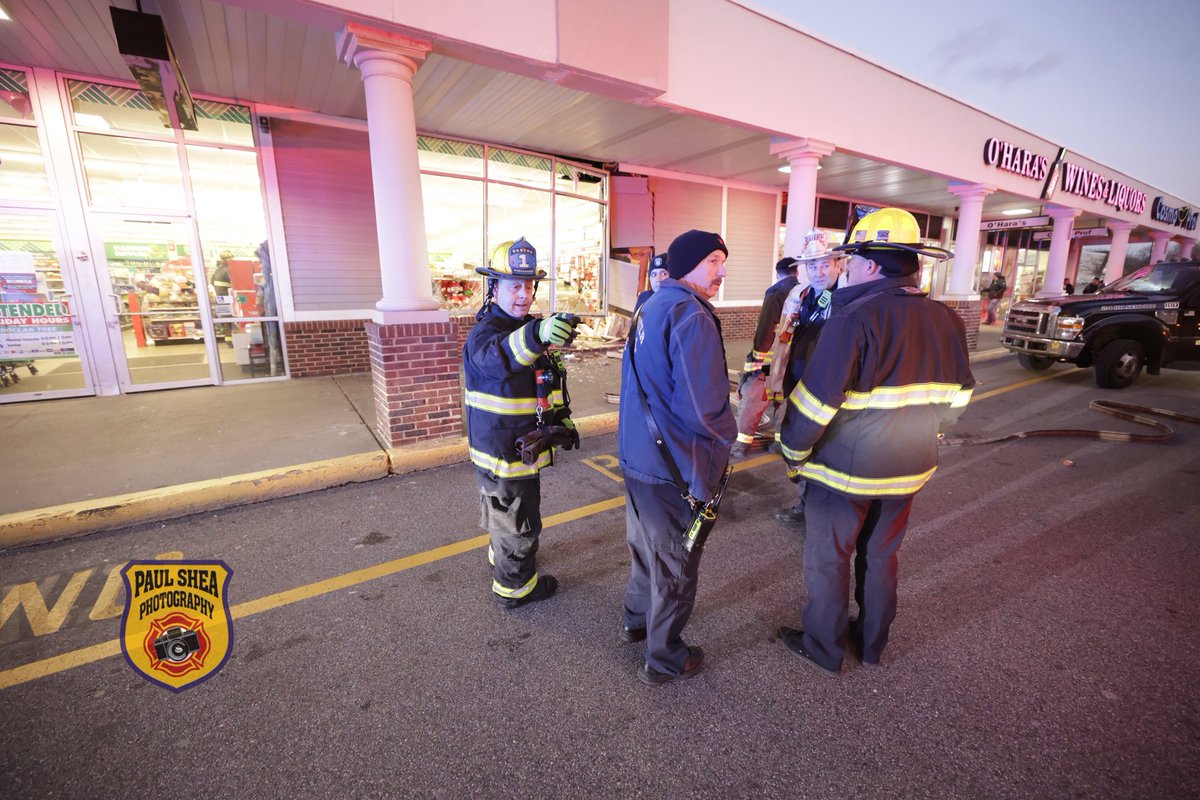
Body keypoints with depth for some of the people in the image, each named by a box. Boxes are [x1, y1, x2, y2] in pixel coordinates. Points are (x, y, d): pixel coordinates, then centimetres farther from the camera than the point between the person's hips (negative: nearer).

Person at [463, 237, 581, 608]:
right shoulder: (485, 332, -21)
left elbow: (549, 383, 17)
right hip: (504, 453, -9)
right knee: (518, 522, 6)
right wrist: (536, 335, -66)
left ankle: (502, 555, 53)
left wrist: (562, 419, 9)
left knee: (507, 513, 29)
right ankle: (515, 587, 28)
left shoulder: (528, 328, 7)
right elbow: (497, 357, -47)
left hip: (524, 447, 9)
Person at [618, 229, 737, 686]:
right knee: (675, 564, 10)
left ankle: (636, 620, 48)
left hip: (637, 455, 9)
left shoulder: (651, 308, 9)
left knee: (646, 542, 26)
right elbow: (703, 405, -27)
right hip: (674, 467, -9)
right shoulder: (692, 318, -21)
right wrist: (727, 436, -7)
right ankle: (664, 660, 31)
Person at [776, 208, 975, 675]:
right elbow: (955, 399, 10)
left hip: (844, 470, -6)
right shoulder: (946, 321, 0)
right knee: (881, 557, 22)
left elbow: (814, 401, -23)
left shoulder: (856, 318, -22)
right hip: (909, 469, 7)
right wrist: (913, 437, 19)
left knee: (828, 561, 12)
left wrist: (793, 453, -9)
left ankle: (823, 649, 30)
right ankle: (872, 643, 41)